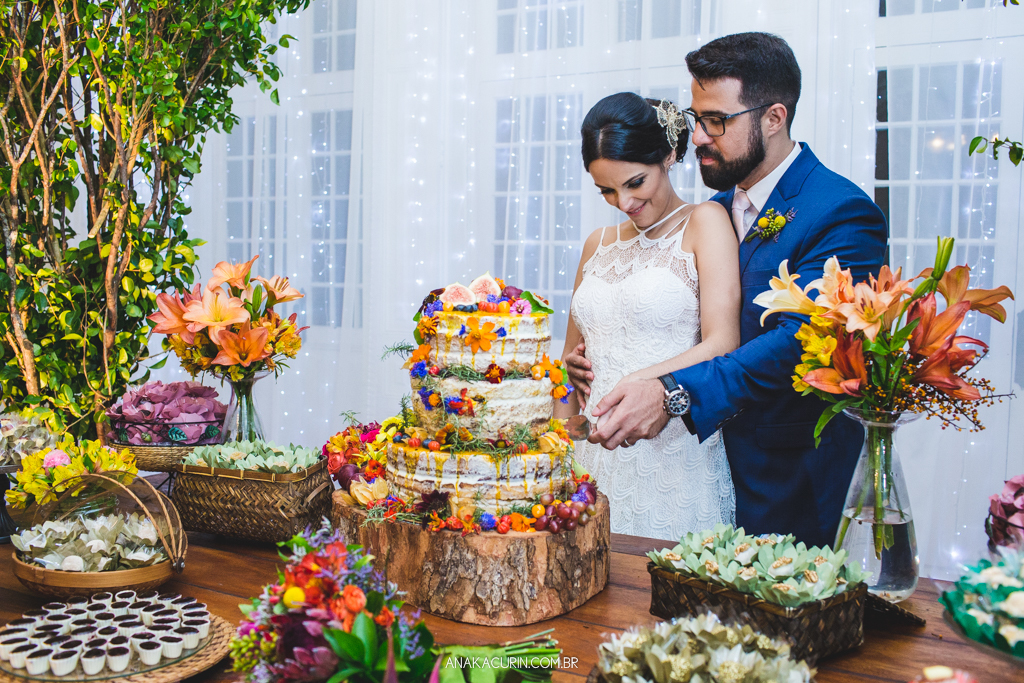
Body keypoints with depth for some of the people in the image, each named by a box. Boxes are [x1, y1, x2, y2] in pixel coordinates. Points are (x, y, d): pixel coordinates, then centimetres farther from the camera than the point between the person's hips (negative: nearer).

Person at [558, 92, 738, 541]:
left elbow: (722, 345, -12)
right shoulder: (599, 244, 14)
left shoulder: (705, 222, -1)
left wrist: (639, 384, -26)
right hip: (595, 459, 5)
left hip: (674, 458, -4)